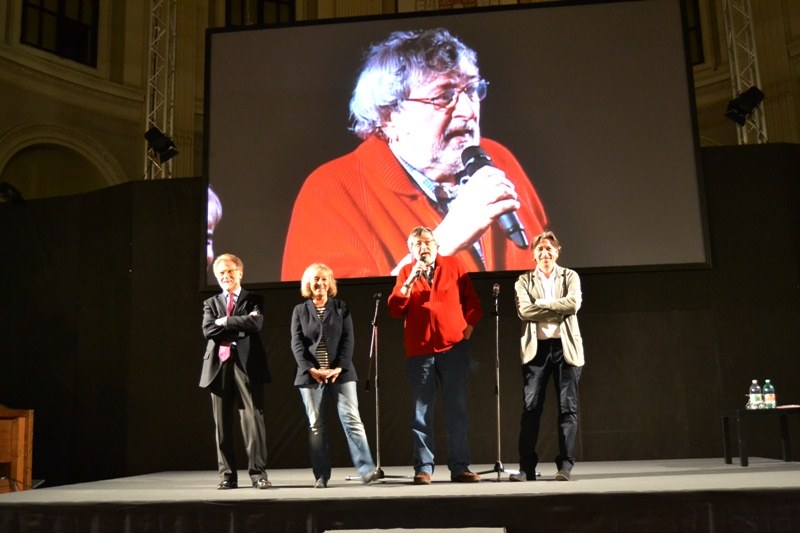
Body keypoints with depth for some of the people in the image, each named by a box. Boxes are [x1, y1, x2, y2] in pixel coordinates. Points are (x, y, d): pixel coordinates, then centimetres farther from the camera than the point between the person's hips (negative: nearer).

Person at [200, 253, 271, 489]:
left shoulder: (254, 300, 11)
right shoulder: (211, 303, 18)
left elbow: (256, 323, -10)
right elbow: (208, 330, -1)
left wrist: (224, 322, -4)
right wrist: (240, 324, -5)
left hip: (247, 364, -3)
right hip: (219, 365, 3)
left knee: (253, 419, -7)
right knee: (223, 424, 4)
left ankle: (258, 472, -2)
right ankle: (227, 474, 11)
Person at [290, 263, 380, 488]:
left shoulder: (341, 308, 10)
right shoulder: (300, 310, 10)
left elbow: (348, 340, 1)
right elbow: (297, 344, 1)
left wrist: (339, 368, -12)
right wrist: (311, 369, -12)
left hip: (340, 373, -1)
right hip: (310, 375, 1)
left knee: (352, 420, -8)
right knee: (316, 426, 2)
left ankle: (367, 469, -9)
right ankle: (321, 475, 7)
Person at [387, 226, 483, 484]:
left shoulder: (454, 265, 7)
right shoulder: (406, 272, 8)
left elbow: (472, 301, 9)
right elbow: (395, 310, -2)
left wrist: (469, 325, -2)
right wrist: (410, 281, -11)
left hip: (453, 347, 0)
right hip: (419, 350, 0)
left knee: (457, 411, 3)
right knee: (422, 412, 1)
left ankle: (459, 467, 9)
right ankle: (423, 468, 7)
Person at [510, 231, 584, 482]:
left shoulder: (570, 276, 9)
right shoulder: (524, 281, 9)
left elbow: (574, 303, -10)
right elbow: (524, 311, -8)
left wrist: (541, 304, -9)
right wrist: (559, 308, -9)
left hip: (565, 347, 0)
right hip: (536, 348, 0)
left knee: (568, 407, 1)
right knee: (530, 407, -2)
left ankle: (565, 465, 7)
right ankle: (527, 466, 2)